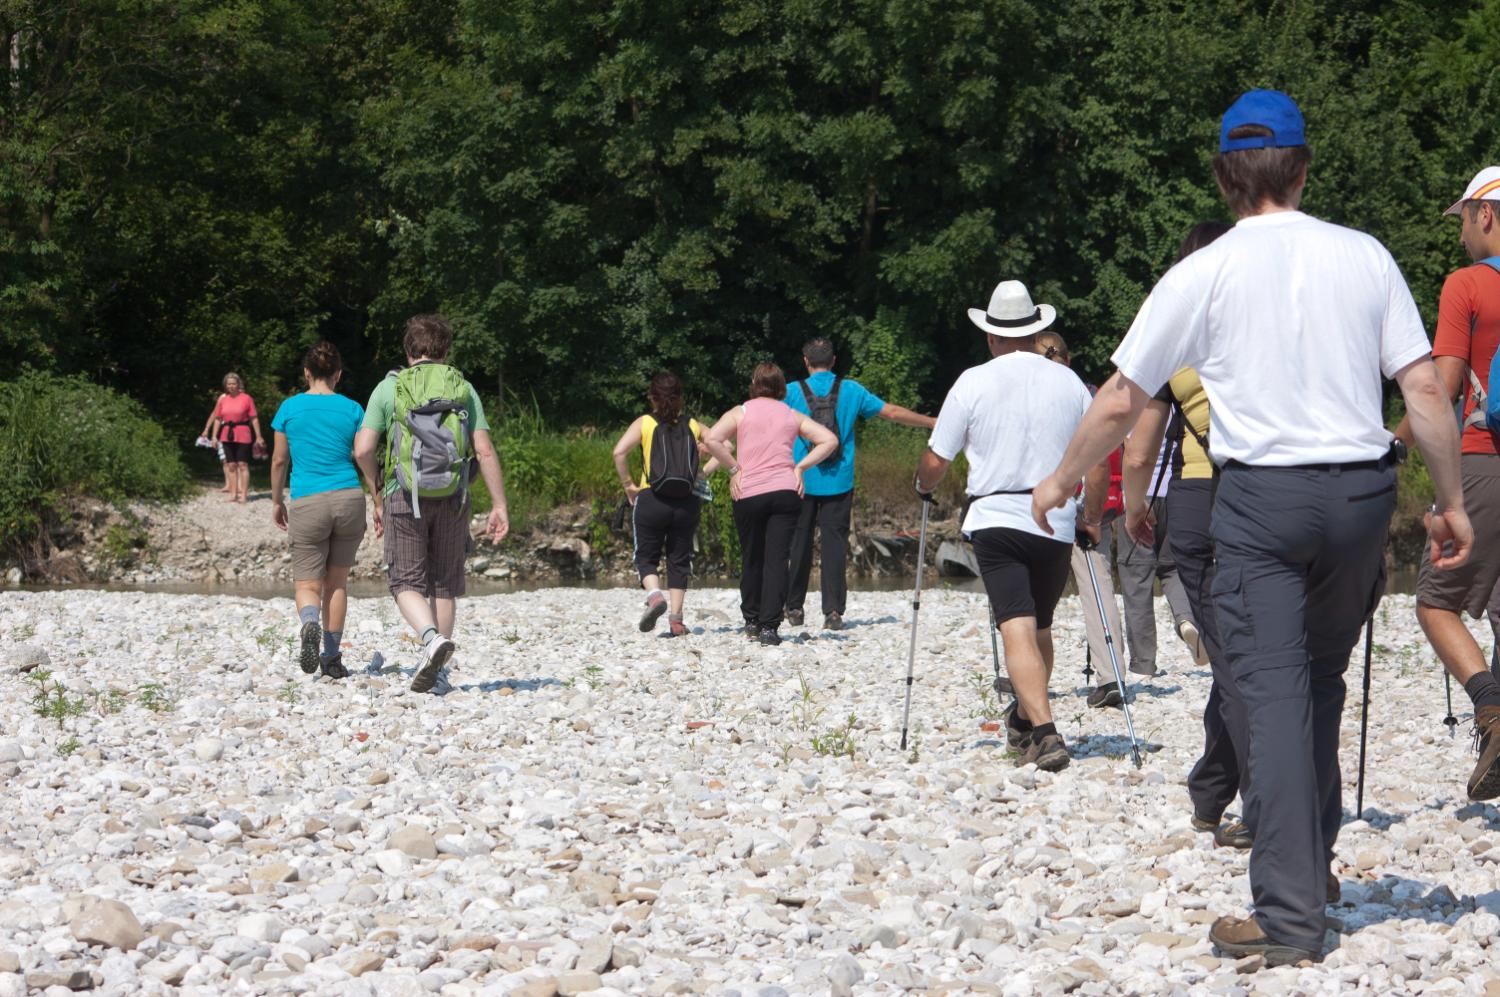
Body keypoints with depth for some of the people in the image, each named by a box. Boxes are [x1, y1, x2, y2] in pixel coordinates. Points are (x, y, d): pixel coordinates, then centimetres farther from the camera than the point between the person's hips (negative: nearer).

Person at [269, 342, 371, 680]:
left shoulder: (290, 408, 3)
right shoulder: (352, 409, 3)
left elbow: (279, 461, 7)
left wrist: (277, 502, 19)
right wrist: (379, 504, 9)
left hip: (307, 503, -1)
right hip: (349, 498, 1)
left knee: (306, 585, 5)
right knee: (337, 580, 16)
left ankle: (310, 624, -28)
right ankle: (332, 658, 16)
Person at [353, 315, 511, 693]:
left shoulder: (389, 387, 3)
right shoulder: (463, 389, 6)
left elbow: (363, 449, -3)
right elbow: (484, 451, -1)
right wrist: (499, 505, 3)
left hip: (405, 495, -2)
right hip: (452, 499, 2)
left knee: (408, 582, 5)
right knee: (445, 584, 12)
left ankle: (432, 637, -23)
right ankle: (436, 670, 13)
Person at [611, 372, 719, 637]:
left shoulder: (645, 423, 2)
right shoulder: (692, 426, 9)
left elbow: (620, 451, -12)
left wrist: (627, 484, -2)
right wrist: (706, 472, 8)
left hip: (651, 499, -2)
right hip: (687, 502, 2)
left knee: (646, 556, 10)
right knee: (679, 559, 12)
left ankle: (654, 595, -18)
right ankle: (676, 620, 5)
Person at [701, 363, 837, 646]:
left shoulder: (740, 412, 6)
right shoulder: (792, 416, 13)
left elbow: (711, 440, -11)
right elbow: (829, 440, 6)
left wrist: (734, 468, -1)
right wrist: (800, 467, 5)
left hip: (749, 494, -1)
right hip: (785, 492, 1)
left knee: (751, 560, 15)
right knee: (777, 560, -2)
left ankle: (752, 620, 23)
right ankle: (769, 626, -10)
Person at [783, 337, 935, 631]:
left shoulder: (792, 392, -3)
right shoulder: (852, 391, 1)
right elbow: (892, 413, 5)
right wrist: (932, 422, 17)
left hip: (802, 482, -1)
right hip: (839, 483, 1)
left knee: (798, 544, 9)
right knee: (834, 544, 1)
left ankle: (794, 608, 14)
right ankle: (833, 612, -6)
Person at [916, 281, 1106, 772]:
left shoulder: (973, 382, -1)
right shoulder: (1068, 382, 6)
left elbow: (935, 462, 2)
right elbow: (1098, 462, 6)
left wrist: (924, 487, 24)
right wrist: (1092, 518, 21)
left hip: (995, 517, -3)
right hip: (1056, 523, 3)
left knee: (1018, 629, -10)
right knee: (1040, 628, 20)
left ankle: (1044, 732, -25)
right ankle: (1026, 720, 36)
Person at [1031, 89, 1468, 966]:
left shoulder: (1204, 274, -2)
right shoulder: (1364, 257, 4)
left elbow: (1121, 403, 3)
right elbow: (1425, 386, 0)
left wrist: (1063, 478, 19)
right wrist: (1452, 500, 10)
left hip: (1261, 494, -3)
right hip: (1362, 489, 3)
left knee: (1275, 693, -4)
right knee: (1323, 678, 20)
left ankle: (1290, 915, -10)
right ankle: (1313, 857, 26)